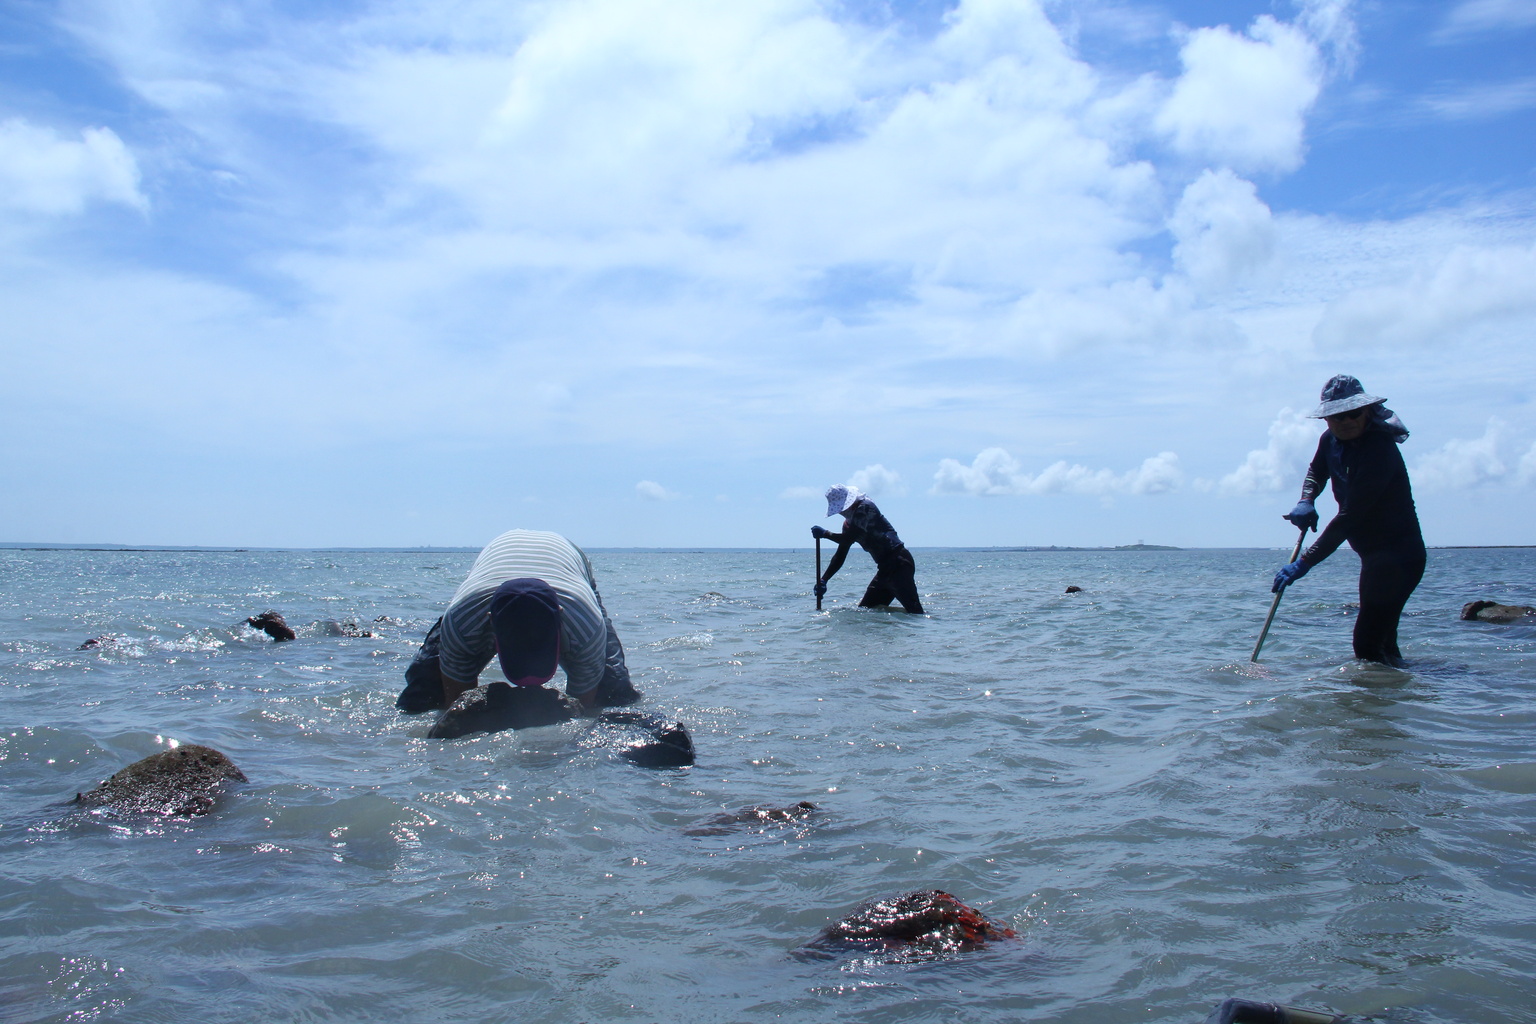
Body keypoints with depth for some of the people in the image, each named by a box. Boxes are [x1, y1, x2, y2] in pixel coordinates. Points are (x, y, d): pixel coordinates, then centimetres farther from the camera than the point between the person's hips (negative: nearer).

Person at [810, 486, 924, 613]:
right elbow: (840, 555, 18)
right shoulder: (848, 523, 18)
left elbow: (848, 539, -19)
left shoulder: (865, 508, -8)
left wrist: (825, 534, -9)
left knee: (915, 612, -21)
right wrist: (823, 580, 10)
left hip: (899, 563, -10)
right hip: (884, 568, 10)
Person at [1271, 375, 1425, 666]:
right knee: (1380, 638, 21)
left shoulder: (1378, 451, -26)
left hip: (1398, 557, -9)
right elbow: (1317, 471, 23)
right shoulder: (1331, 440, 1)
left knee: (1367, 645, -14)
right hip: (1374, 555, 9)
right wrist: (1306, 501, 1)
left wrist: (1305, 562, -32)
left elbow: (1350, 518, -30)